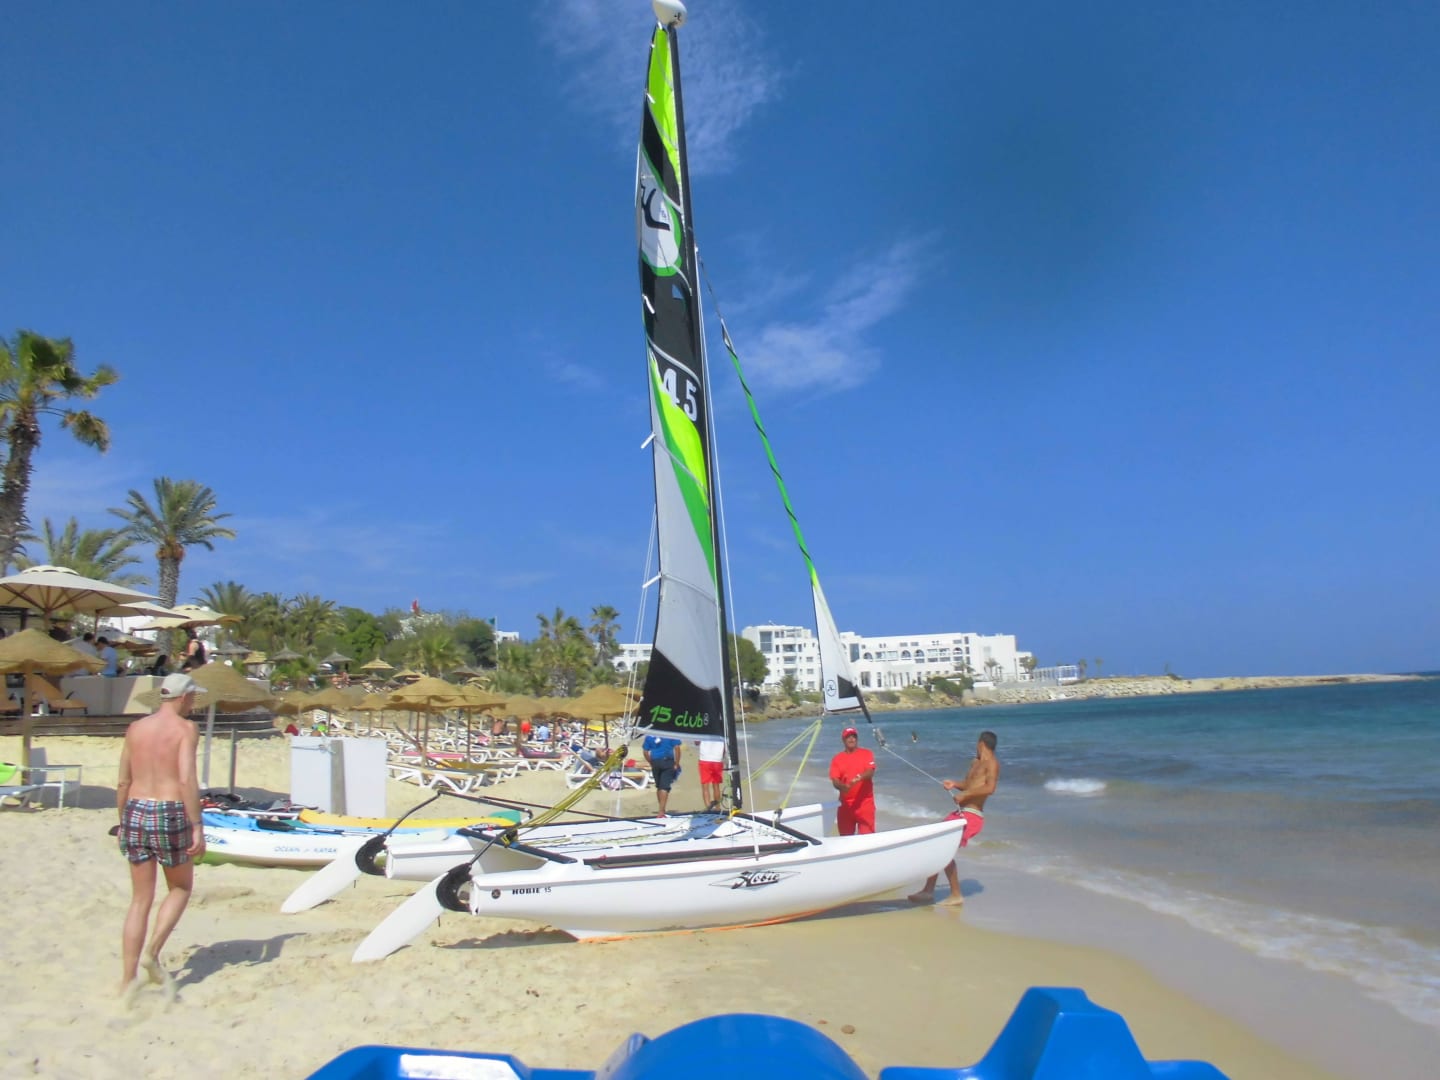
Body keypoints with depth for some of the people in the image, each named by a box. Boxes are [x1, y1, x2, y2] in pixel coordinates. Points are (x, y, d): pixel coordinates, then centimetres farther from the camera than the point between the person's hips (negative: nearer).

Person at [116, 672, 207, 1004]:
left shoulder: (135, 728, 9)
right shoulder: (185, 728, -8)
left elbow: (123, 783, 12)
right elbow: (187, 780, -16)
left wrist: (122, 823, 23)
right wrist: (197, 827, -14)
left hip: (136, 813, 5)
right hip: (169, 815, -5)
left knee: (140, 900, 13)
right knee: (180, 888, 18)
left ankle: (128, 981, 15)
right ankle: (152, 953, 4)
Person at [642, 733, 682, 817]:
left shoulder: (649, 735, 6)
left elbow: (645, 751, 8)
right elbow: (676, 748, -7)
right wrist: (676, 764, -1)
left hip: (655, 762, 3)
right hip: (668, 761, -3)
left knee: (659, 786, 17)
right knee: (665, 787, -5)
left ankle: (662, 810, 26)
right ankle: (661, 811, -13)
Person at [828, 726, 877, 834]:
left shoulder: (866, 754, 4)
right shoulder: (837, 759, 7)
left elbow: (870, 772, -11)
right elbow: (835, 781, -2)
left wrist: (859, 778, -32)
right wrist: (843, 786, -25)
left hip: (865, 802, -2)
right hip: (845, 803, 2)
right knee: (845, 837, 9)